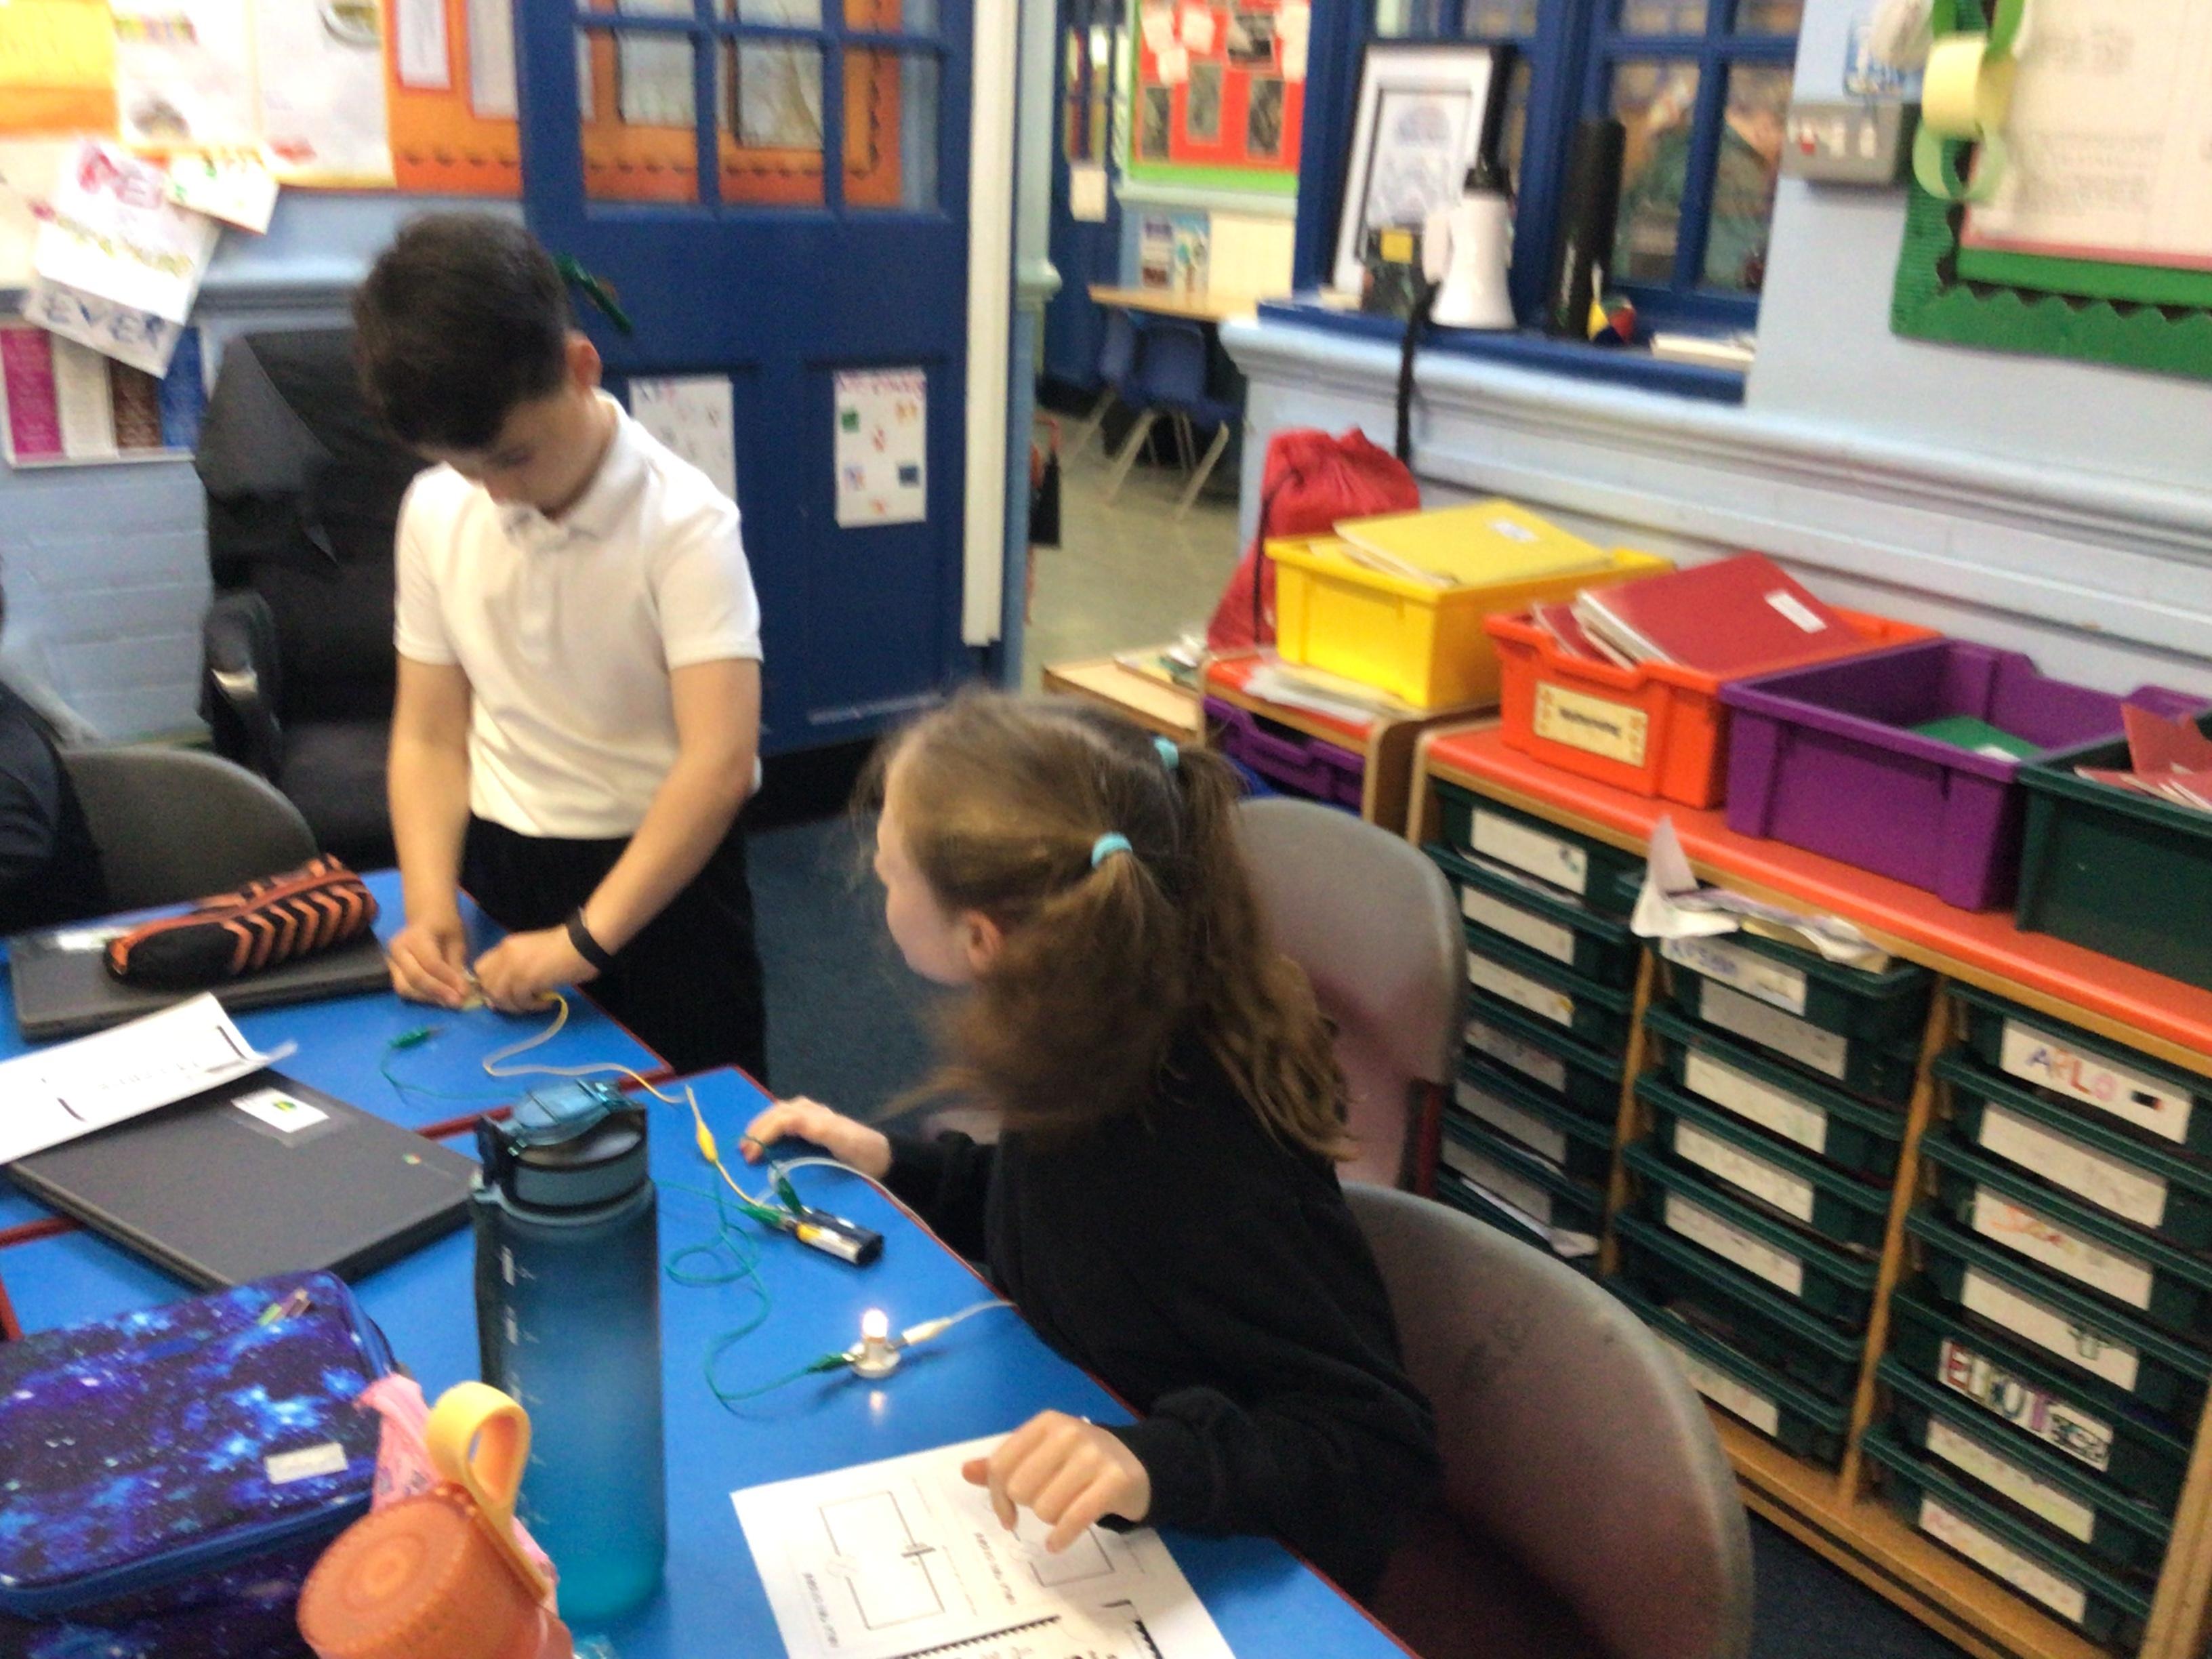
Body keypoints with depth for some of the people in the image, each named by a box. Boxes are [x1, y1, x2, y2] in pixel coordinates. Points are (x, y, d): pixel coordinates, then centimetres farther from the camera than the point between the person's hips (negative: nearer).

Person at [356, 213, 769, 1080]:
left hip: (658, 874, -4)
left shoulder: (680, 519, -19)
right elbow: (430, 738, 2)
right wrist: (430, 909, -12)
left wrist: (586, 939, -30)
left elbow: (720, 761, -26)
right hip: (496, 869, 5)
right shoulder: (435, 512, -3)